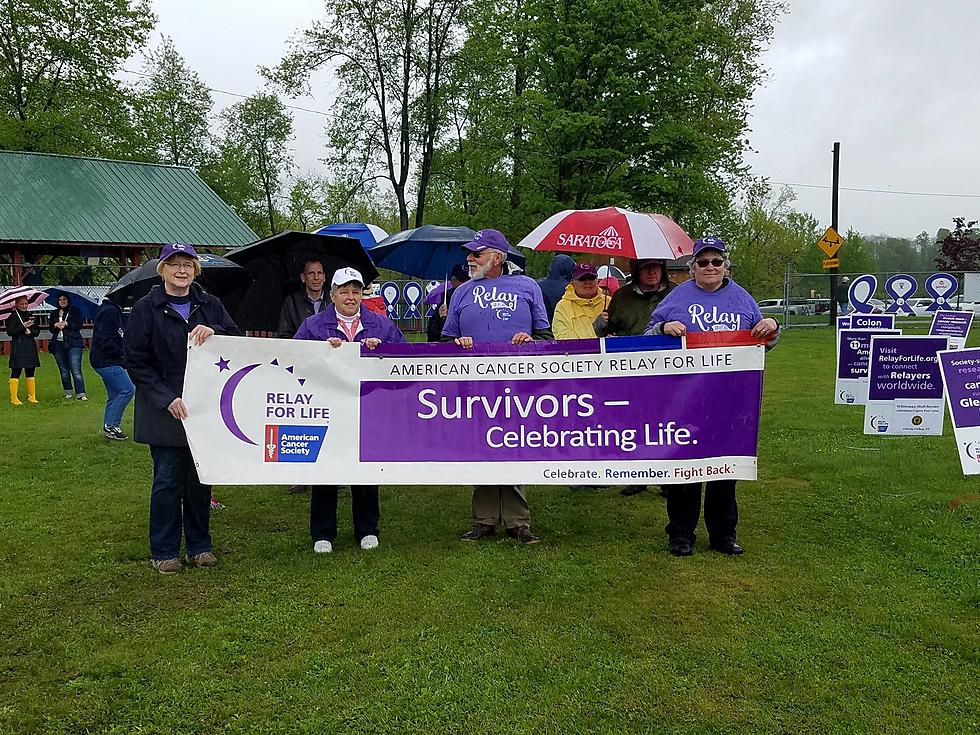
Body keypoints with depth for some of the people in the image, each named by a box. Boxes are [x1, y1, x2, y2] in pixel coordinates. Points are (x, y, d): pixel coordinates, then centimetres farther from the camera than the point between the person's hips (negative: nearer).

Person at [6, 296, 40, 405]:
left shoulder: (30, 316, 14)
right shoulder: (12, 317, -1)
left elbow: (37, 331, 11)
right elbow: (10, 332, -11)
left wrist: (29, 331, -9)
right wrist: (23, 326, -20)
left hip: (30, 347, 5)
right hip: (17, 348, -5)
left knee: (30, 372, 6)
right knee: (16, 372, -6)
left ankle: (32, 397, 10)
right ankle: (14, 398, -3)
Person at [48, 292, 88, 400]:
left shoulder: (75, 311, 6)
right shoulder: (54, 313, 16)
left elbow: (79, 326, -2)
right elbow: (50, 329, 12)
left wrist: (66, 324, -13)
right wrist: (56, 325, -9)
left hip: (73, 343, -4)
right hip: (58, 344, 4)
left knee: (76, 370, -13)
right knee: (64, 370, 8)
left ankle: (81, 394, -16)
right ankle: (68, 392, 17)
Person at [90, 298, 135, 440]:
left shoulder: (113, 311, 18)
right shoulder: (110, 312, -15)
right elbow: (106, 341, -22)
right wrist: (121, 354, -13)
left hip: (107, 361, 11)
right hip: (106, 361, -11)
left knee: (114, 395, 13)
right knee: (128, 389, -13)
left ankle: (109, 427, 19)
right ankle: (111, 424, -7)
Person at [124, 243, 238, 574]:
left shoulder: (210, 305, 8)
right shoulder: (146, 309, -1)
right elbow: (137, 362, -5)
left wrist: (214, 332, -18)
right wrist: (167, 399, -15)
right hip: (165, 411, -3)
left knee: (201, 479, 9)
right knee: (167, 480, 0)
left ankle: (199, 546, 21)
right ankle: (164, 552, 13)